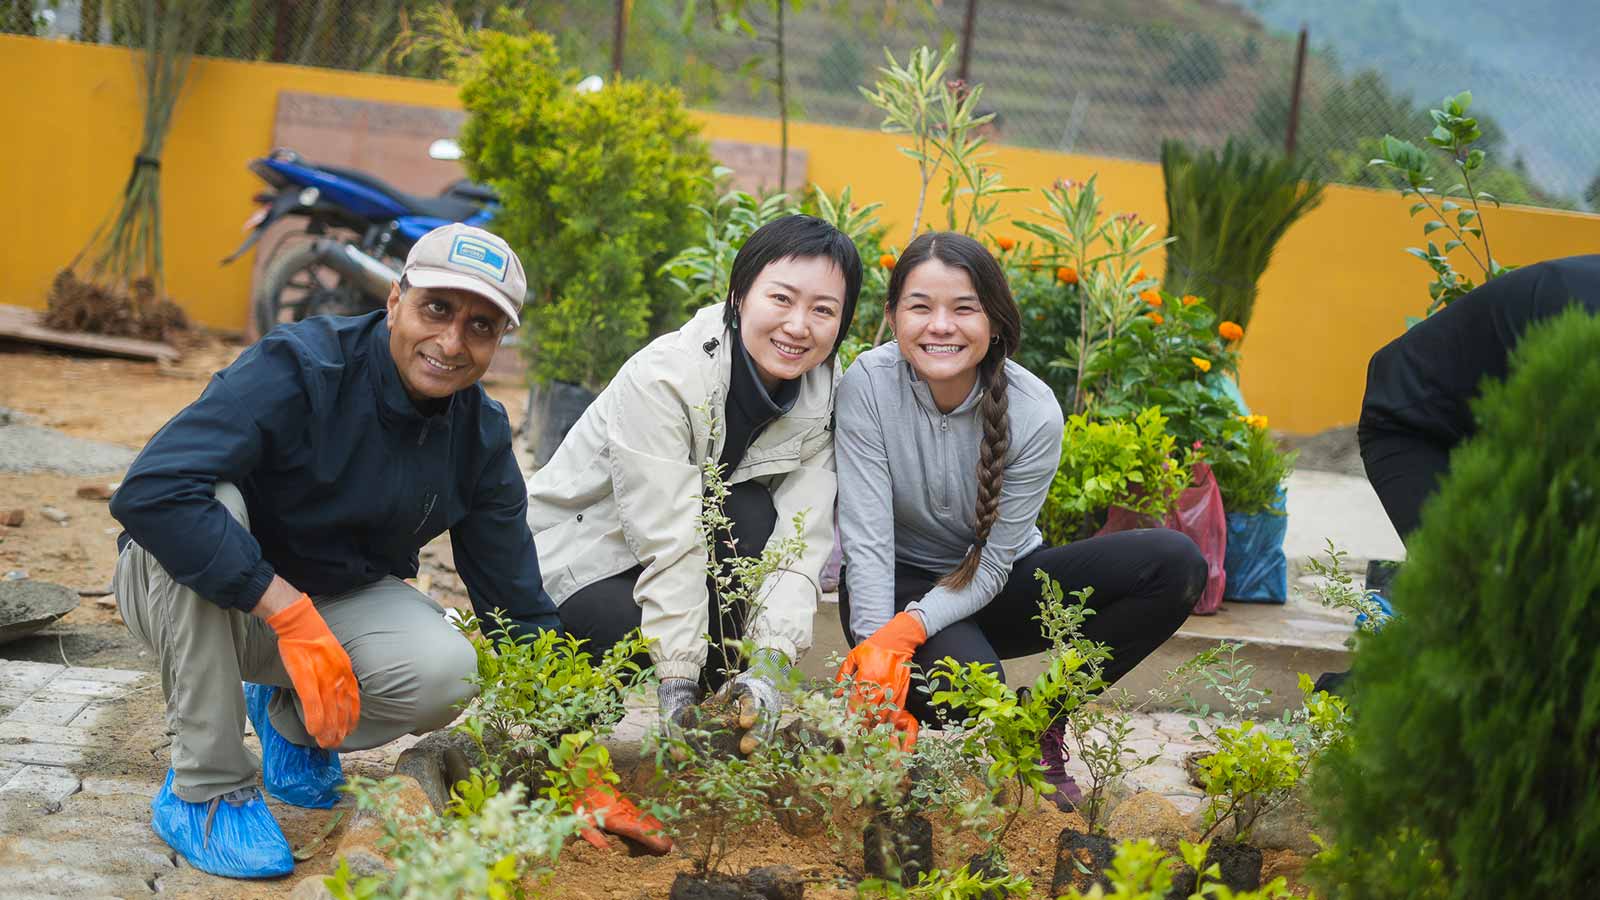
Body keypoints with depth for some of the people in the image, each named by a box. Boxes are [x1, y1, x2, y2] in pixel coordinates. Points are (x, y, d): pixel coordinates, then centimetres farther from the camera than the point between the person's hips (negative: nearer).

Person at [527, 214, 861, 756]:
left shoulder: (824, 396, -11)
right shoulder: (662, 377, -28)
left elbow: (802, 542, -20)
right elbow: (670, 544, -32)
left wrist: (770, 667, -33)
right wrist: (677, 682, -35)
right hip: (568, 564, -4)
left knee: (753, 516, -26)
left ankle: (732, 710, -13)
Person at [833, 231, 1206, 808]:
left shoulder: (1034, 414, -19)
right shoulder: (867, 386, -21)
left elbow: (993, 564, -18)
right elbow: (866, 541, -23)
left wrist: (910, 627, -35)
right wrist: (879, 648, -37)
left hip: (991, 587, 3)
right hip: (897, 584, -3)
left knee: (1176, 564, -19)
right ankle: (902, 718, 1)